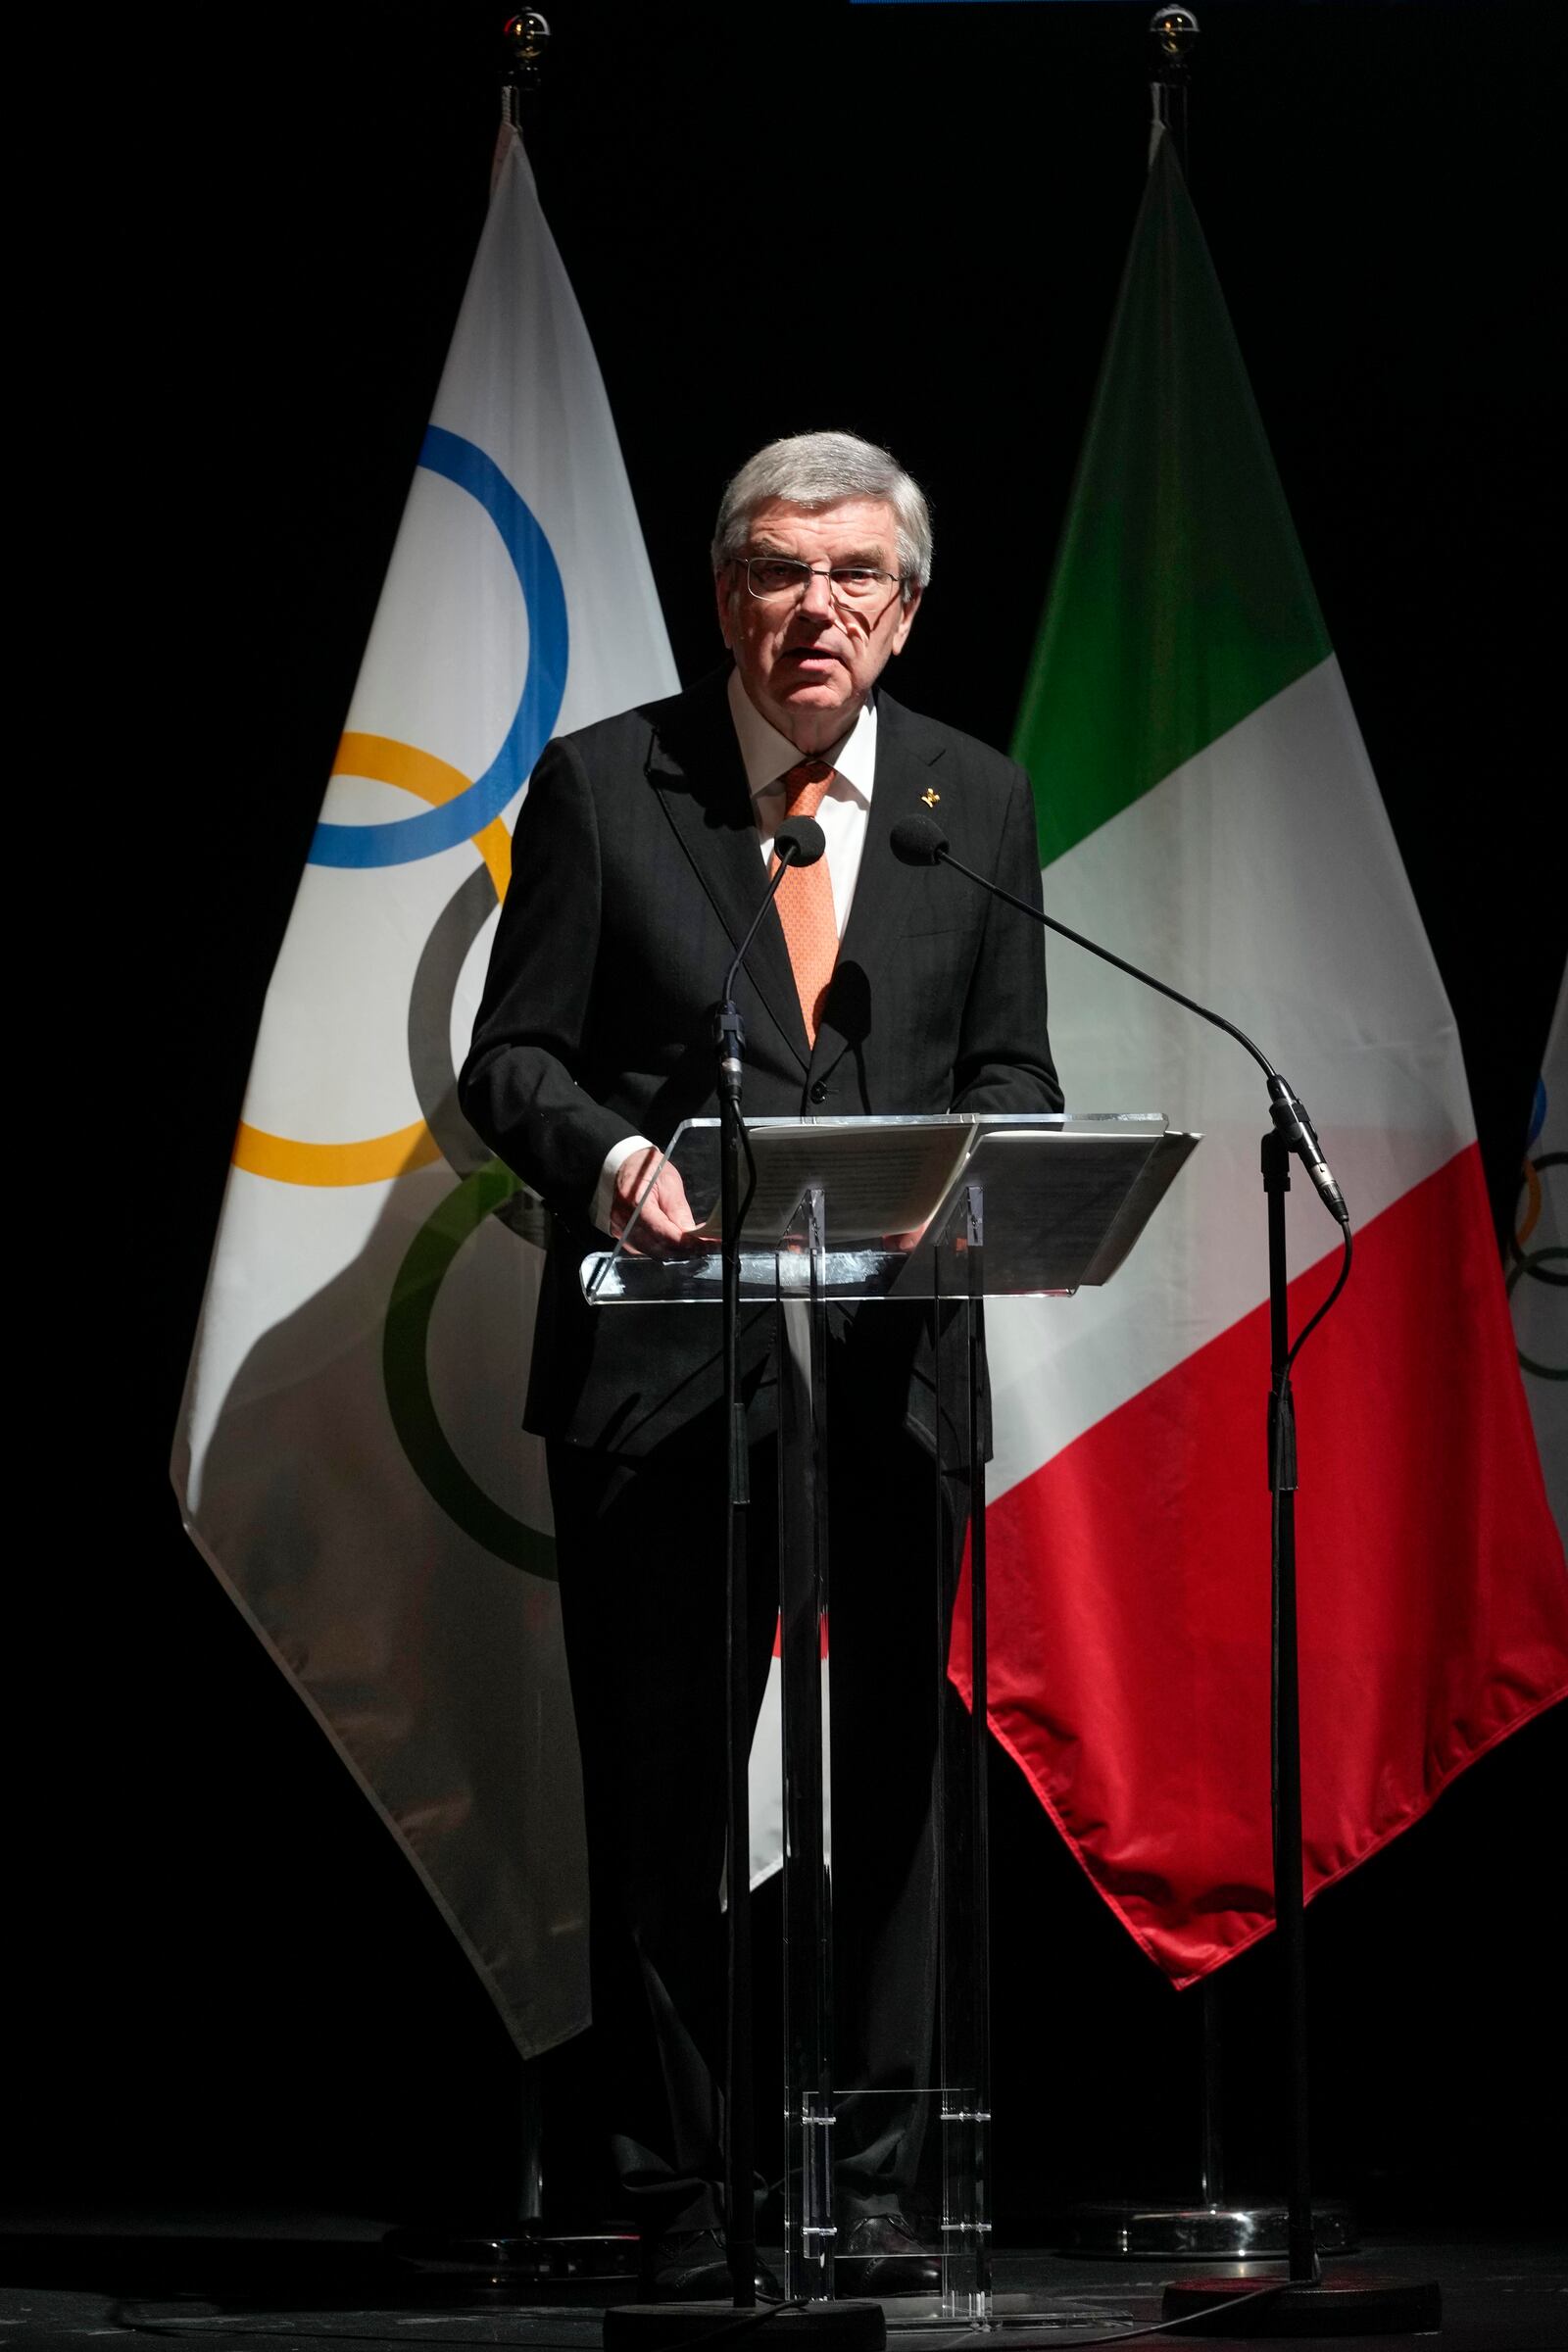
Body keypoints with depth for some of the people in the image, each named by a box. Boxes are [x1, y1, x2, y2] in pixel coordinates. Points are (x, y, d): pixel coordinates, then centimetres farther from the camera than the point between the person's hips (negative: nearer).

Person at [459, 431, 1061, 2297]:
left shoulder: (978, 803, 9)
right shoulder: (600, 787, 2)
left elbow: (1009, 1071, 12)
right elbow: (513, 1058, 2)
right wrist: (609, 1155, -19)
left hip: (892, 1358, 2)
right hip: (661, 1359, -2)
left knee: (886, 1776, 2)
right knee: (660, 1791, 2)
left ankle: (874, 2189, 9)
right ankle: (682, 2195, 11)